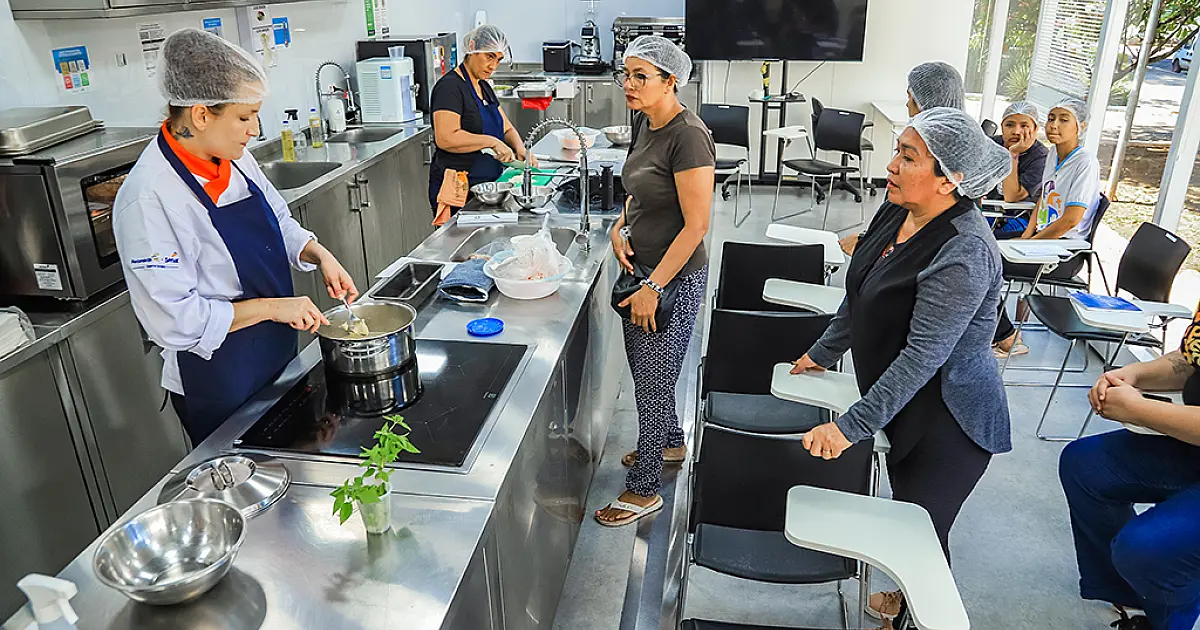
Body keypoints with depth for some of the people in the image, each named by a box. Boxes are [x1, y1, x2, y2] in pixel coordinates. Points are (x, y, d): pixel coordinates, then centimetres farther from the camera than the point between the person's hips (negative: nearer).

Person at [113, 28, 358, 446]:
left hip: (279, 359, 7)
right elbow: (174, 320, -26)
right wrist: (271, 307, -24)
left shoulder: (234, 158, -3)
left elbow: (278, 224, 12)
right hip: (218, 392, -7)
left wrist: (319, 255, -6)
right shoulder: (148, 199, -26)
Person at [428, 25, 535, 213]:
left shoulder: (484, 87, 16)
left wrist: (520, 148, -3)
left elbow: (507, 129, 18)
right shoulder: (450, 87, -12)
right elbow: (445, 138, -25)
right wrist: (491, 142, -23)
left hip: (486, 187, 8)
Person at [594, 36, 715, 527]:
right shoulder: (645, 123, 5)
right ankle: (670, 442, 47)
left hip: (674, 278, -9)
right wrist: (620, 227, 1)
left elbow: (696, 225, -24)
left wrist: (654, 288, -22)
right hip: (641, 269, 9)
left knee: (654, 380, 4)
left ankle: (643, 490, 21)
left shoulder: (688, 136, -23)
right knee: (643, 369, 23)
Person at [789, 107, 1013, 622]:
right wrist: (824, 352, 18)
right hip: (904, 407, 8)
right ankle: (904, 596, 48)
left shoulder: (963, 255, -29)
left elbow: (922, 355, -29)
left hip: (947, 423, -8)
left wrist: (852, 427, -27)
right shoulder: (897, 208, -3)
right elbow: (860, 294, 11)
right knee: (904, 511, 24)